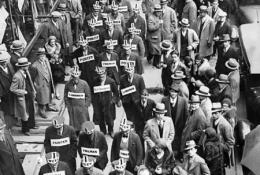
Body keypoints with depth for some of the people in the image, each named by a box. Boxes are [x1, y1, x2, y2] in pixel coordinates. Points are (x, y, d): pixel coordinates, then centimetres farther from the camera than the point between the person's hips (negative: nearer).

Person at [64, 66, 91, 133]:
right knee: (74, 123, 8)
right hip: (72, 108, 2)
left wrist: (86, 106, -5)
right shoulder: (68, 84, -3)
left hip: (82, 107, -1)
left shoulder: (84, 84, -7)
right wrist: (68, 105, 2)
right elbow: (65, 96, 7)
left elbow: (88, 96, -1)